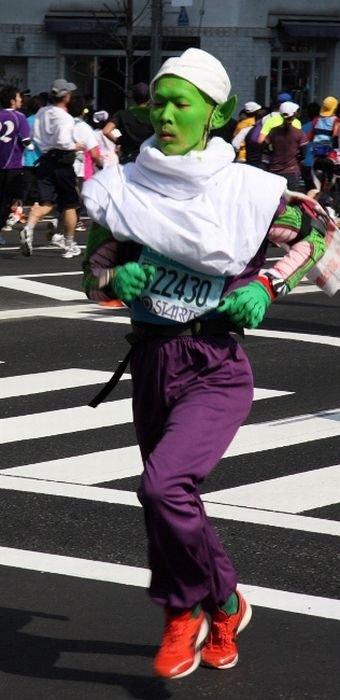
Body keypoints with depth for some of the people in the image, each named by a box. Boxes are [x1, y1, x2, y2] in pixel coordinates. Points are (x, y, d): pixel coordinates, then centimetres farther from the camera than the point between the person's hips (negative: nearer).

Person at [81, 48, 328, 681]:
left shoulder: (248, 191, -8)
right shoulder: (126, 188, 0)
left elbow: (319, 228, 7)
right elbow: (95, 275, 9)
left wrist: (268, 285, -6)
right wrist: (116, 279, -13)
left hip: (216, 371, -4)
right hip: (151, 362, 4)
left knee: (164, 485, -23)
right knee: (168, 499, 13)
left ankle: (222, 604, 0)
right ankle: (184, 618, 35)